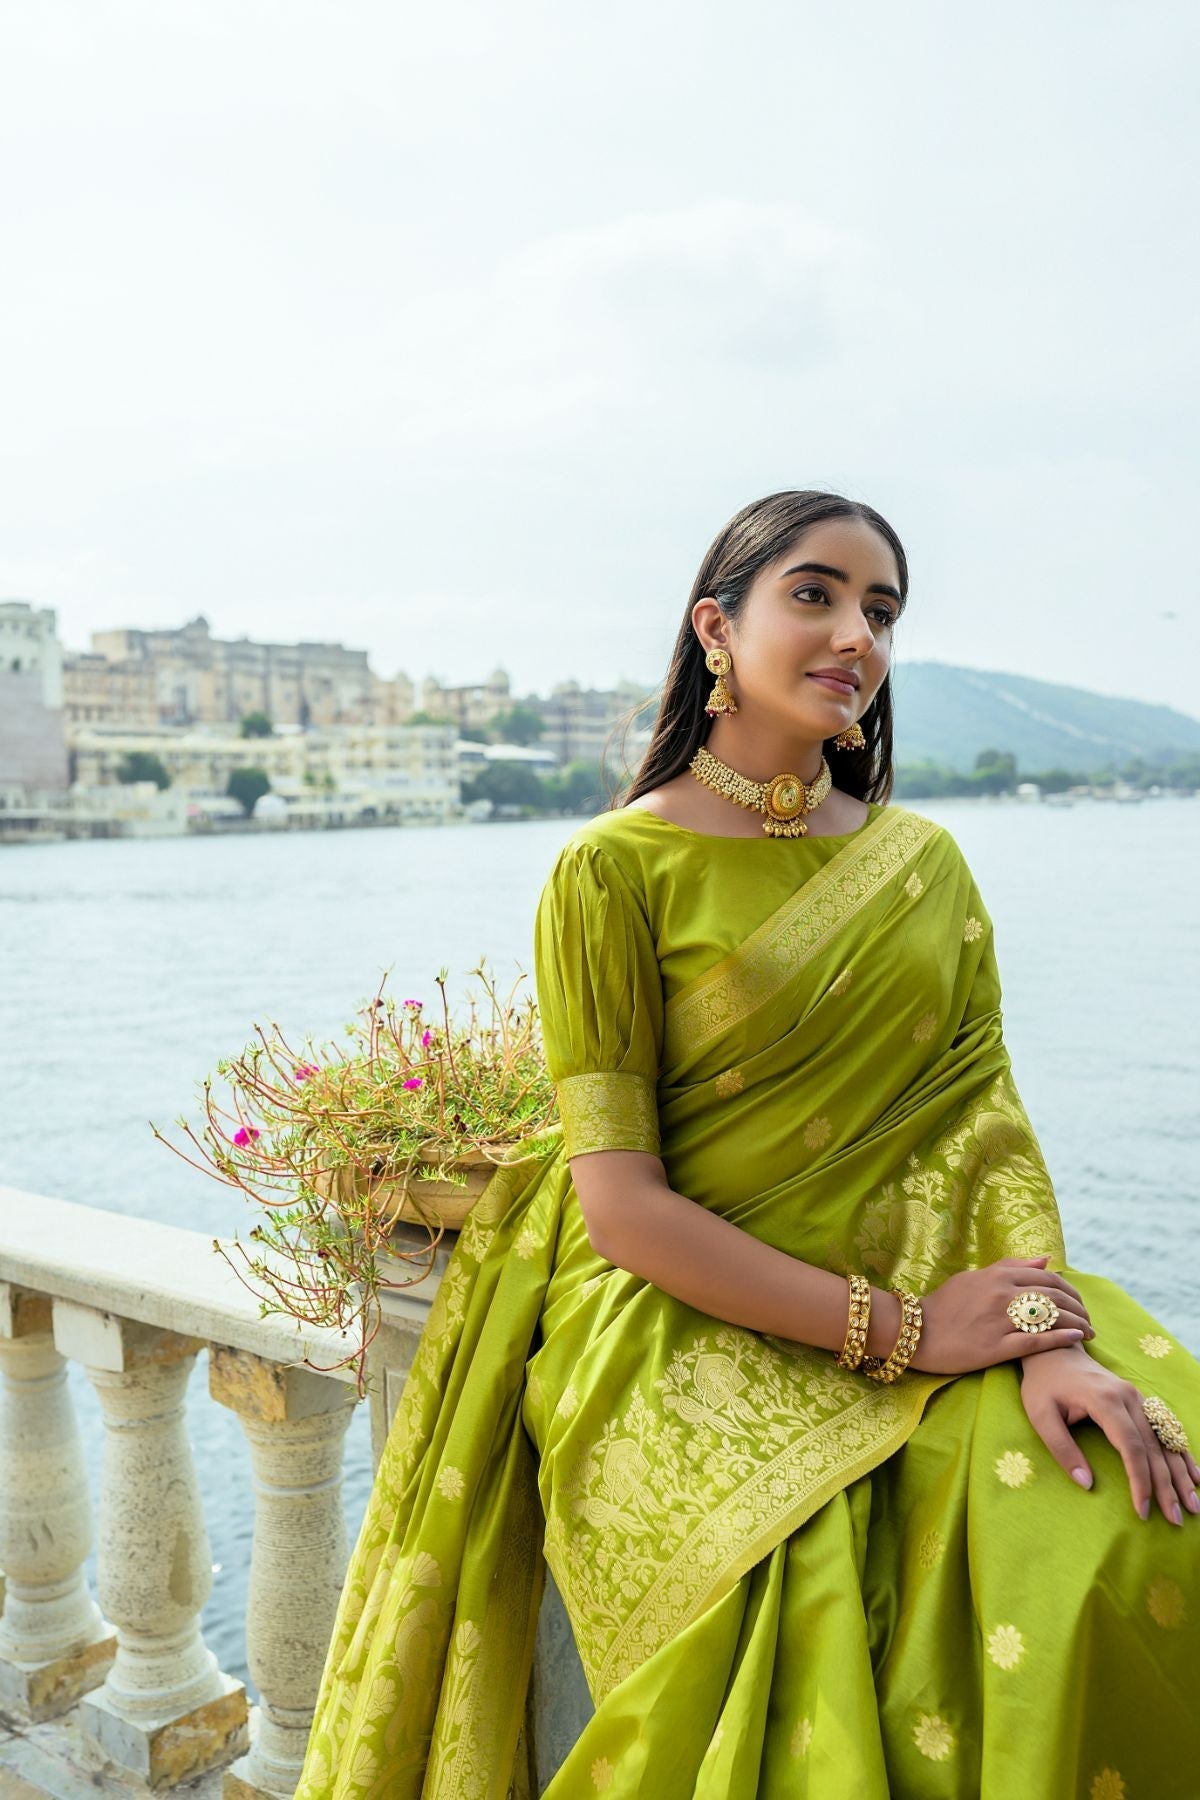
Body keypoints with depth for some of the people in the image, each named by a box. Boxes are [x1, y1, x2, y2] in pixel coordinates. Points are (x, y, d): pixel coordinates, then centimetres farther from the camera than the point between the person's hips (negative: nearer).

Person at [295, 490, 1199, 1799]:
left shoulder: (922, 863, 11)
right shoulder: (617, 869, -6)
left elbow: (985, 1113, 2)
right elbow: (620, 1203, -10)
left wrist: (1048, 1334, -16)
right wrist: (897, 1328, -14)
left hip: (923, 1307, 5)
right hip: (681, 1332, -4)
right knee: (832, 1624, -27)